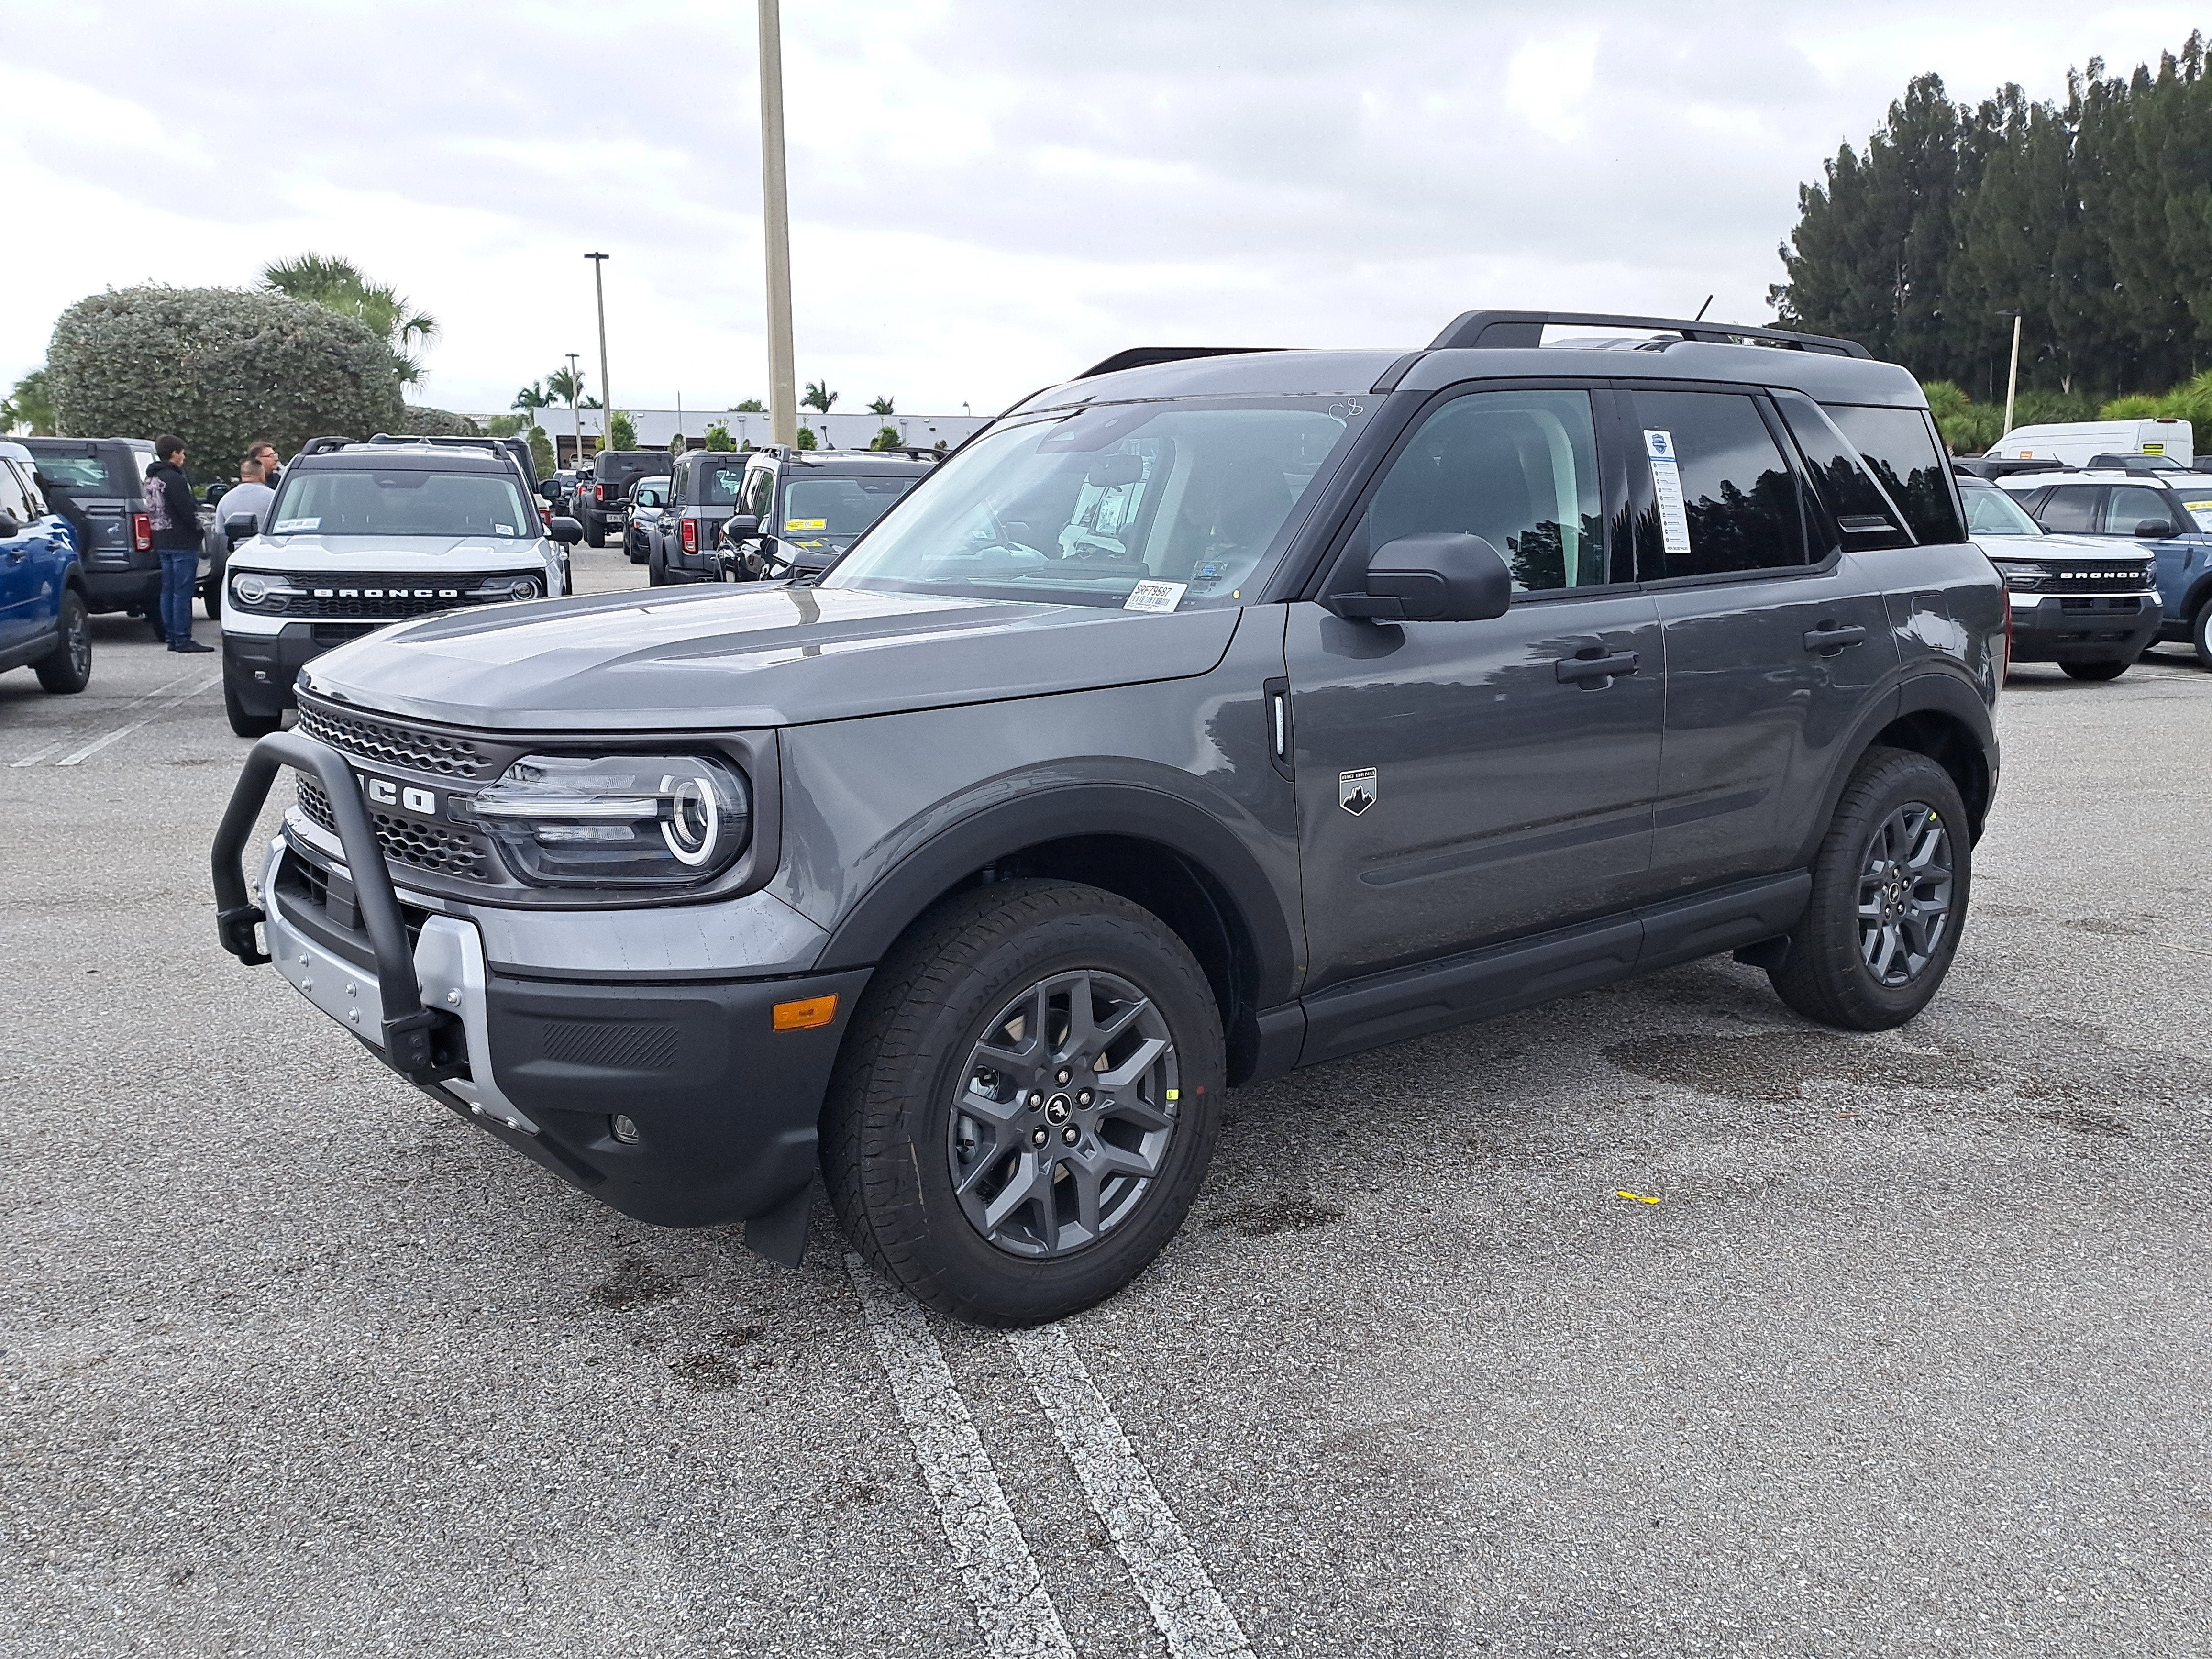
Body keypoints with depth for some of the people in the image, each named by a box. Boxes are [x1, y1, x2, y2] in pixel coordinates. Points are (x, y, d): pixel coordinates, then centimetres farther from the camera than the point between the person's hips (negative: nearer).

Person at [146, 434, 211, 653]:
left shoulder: (151, 479, 15)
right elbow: (188, 510, -17)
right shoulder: (174, 479, -16)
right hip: (182, 542, -9)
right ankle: (183, 640, -7)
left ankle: (172, 638, 15)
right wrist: (199, 528, -1)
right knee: (182, 592, -7)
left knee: (168, 591, 11)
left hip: (163, 542, 10)